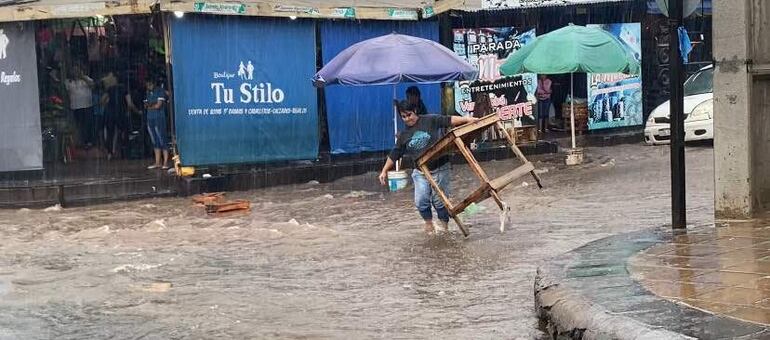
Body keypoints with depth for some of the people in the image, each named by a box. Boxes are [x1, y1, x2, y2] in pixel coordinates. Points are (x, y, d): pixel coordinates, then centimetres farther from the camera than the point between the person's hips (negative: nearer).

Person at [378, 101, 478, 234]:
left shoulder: (430, 120, -2)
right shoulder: (403, 135, 7)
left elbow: (449, 120, -8)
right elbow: (394, 154, 12)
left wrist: (467, 119, -19)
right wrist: (384, 171, 10)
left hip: (439, 168, -3)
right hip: (420, 172, 3)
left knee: (439, 200, -3)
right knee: (421, 201, -8)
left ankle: (445, 226, 14)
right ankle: (429, 224, 15)